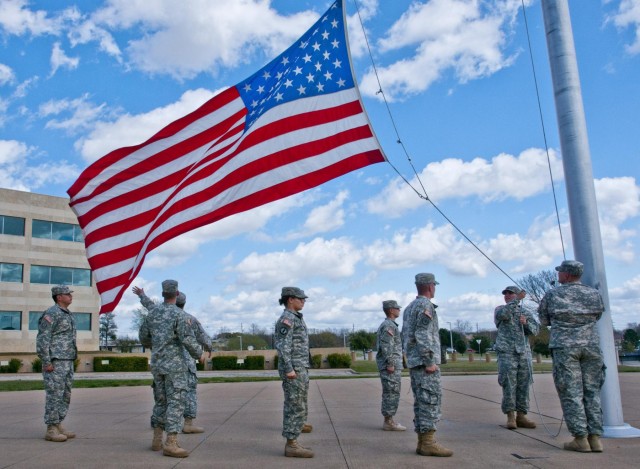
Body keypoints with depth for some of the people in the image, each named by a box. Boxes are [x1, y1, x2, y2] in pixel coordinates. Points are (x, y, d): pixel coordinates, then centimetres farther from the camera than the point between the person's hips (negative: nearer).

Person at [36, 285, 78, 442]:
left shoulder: (68, 315, 18)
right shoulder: (51, 314, -11)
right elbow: (42, 339, -16)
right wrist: (46, 362, -19)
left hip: (67, 361, 9)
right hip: (55, 362, -9)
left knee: (65, 396, 10)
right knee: (54, 395, -6)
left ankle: (58, 426, 16)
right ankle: (51, 430, 0)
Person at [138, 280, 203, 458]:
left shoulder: (152, 312, 7)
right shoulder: (179, 314, -14)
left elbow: (143, 337, 15)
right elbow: (188, 340, -21)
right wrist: (198, 353, -2)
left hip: (157, 364, 7)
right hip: (175, 365, -7)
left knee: (161, 402, 16)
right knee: (176, 403, -6)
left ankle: (157, 440, 20)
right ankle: (171, 444, -11)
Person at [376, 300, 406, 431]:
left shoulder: (385, 325, 19)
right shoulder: (389, 325, -13)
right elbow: (386, 345, -22)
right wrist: (390, 364, -22)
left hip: (390, 366, 10)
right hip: (391, 366, -10)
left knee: (389, 394, 12)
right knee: (392, 393, -7)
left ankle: (389, 421, 16)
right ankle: (389, 423, -4)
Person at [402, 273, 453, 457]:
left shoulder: (409, 307, 18)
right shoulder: (425, 305, -12)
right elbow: (422, 336, -20)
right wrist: (430, 362, -21)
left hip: (414, 362, 9)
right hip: (425, 361, -9)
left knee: (422, 402, 8)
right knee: (431, 401, -8)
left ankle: (423, 442, 8)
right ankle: (429, 443, -8)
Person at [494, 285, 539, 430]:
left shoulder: (526, 312, 17)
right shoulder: (500, 309, 9)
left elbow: (535, 329, 8)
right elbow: (503, 314, -16)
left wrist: (526, 323, -11)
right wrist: (517, 299, -18)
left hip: (524, 352, 3)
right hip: (507, 352, -3)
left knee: (523, 385, 2)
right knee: (509, 384, -6)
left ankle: (521, 416, 7)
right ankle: (510, 416, -3)